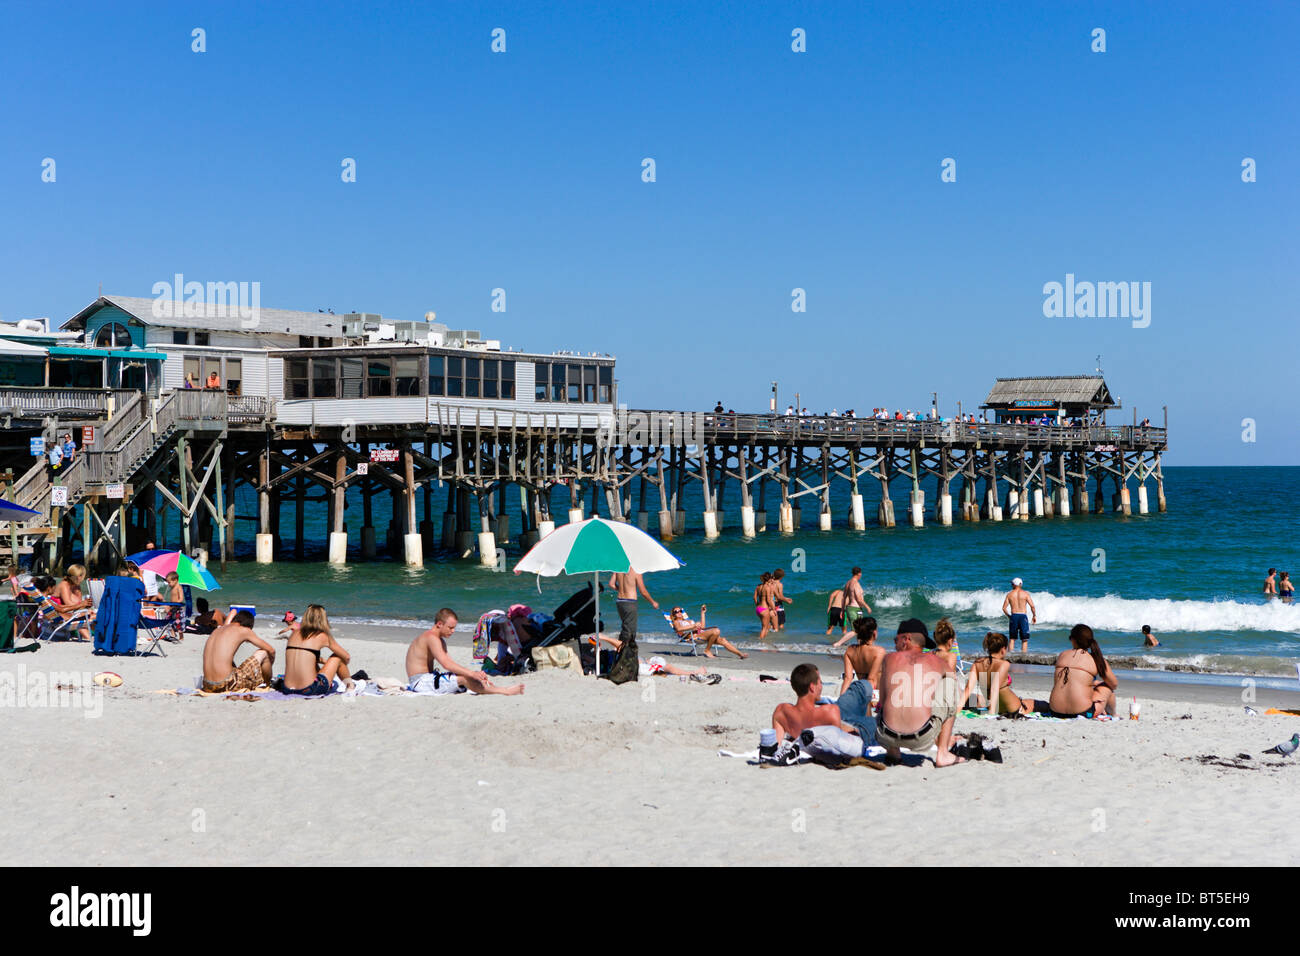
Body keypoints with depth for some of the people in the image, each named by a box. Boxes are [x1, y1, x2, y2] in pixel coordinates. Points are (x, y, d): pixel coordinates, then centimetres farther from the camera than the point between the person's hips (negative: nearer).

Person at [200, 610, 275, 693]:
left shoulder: (216, 630, 18)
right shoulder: (244, 630, 2)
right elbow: (271, 650, 11)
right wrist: (268, 665, 30)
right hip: (226, 685, -7)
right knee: (263, 653, 8)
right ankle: (267, 684, 30)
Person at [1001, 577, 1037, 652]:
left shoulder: (1009, 594, 6)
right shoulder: (1025, 593, 1)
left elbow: (1004, 608, 2)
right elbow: (1032, 606, -7)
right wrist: (1034, 616, 7)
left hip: (1013, 616, 2)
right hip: (1023, 616, -2)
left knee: (1012, 639, 12)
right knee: (1025, 640, 5)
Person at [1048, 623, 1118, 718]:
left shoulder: (1062, 655, 9)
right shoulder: (1097, 660, -1)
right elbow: (1114, 684, 11)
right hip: (1083, 713, -4)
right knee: (1107, 686, 23)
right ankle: (1112, 716, 45)